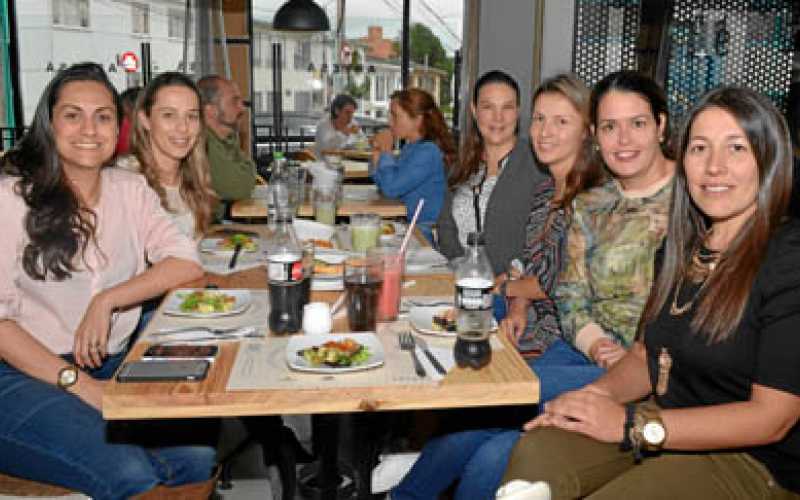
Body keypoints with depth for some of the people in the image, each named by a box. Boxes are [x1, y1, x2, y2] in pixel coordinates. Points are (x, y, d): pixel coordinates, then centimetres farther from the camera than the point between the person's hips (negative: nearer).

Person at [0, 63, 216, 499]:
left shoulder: (130, 190, 10)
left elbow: (187, 263, -2)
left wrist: (107, 300, -16)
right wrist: (79, 383, -20)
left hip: (114, 364, 4)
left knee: (200, 454, -20)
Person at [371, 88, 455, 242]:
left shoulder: (428, 152, -19)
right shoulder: (410, 146, 8)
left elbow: (391, 189, -23)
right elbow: (384, 185, 13)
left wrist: (386, 151, -10)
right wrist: (378, 153, 1)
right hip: (408, 226, 8)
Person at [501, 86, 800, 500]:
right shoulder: (682, 247, 9)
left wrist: (632, 423, -20)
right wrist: (599, 394, -8)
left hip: (750, 463, -5)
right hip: (662, 432, 6)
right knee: (534, 454, -22)